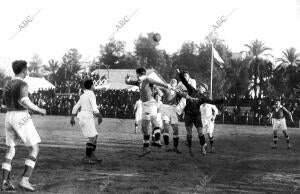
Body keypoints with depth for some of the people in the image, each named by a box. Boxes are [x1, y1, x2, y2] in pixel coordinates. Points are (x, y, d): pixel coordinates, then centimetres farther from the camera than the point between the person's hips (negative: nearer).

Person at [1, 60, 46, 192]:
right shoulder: (23, 84, -13)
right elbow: (24, 102, -27)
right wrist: (39, 110, -12)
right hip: (22, 120, -8)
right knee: (34, 150, 0)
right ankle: (25, 180, -12)